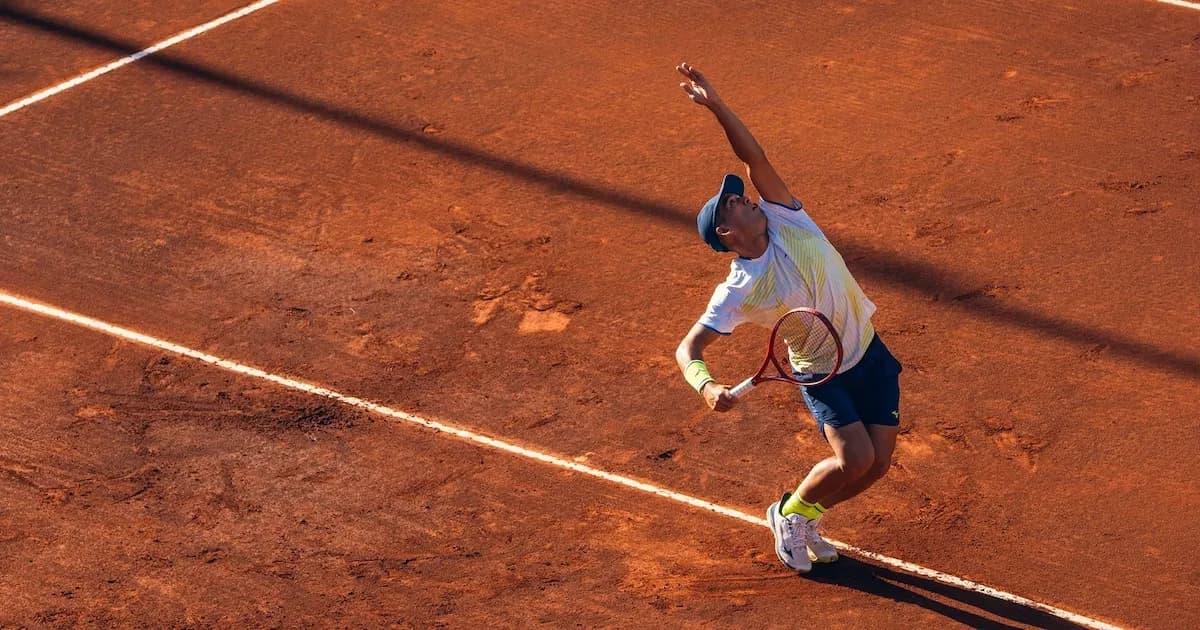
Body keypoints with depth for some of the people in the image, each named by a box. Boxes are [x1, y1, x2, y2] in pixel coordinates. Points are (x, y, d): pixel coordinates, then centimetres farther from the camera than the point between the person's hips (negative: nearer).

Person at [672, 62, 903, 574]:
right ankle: (789, 513, 8)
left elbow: (754, 157, -18)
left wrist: (716, 106, -31)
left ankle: (805, 517, 26)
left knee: (877, 463, 0)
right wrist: (708, 387, -42)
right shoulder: (738, 292, -20)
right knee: (854, 458, -22)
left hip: (870, 356, 5)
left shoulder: (784, 219, -9)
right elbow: (689, 347, -21)